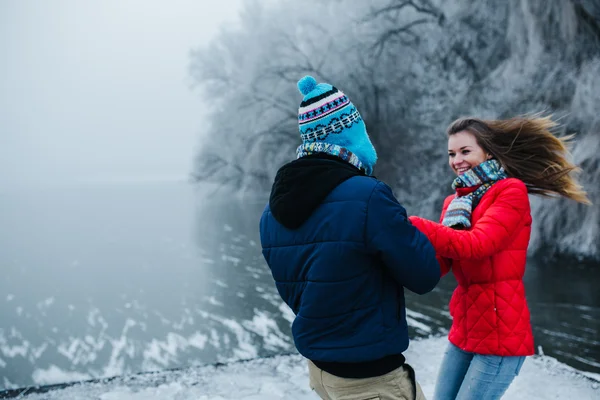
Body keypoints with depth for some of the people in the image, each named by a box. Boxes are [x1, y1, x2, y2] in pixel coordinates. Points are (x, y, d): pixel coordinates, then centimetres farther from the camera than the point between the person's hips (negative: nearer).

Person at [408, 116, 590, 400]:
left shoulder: (511, 192, -9)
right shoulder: (455, 202, 12)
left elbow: (476, 244, -25)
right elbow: (437, 265, 1)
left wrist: (410, 225, -30)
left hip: (500, 333, -7)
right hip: (464, 330, 7)